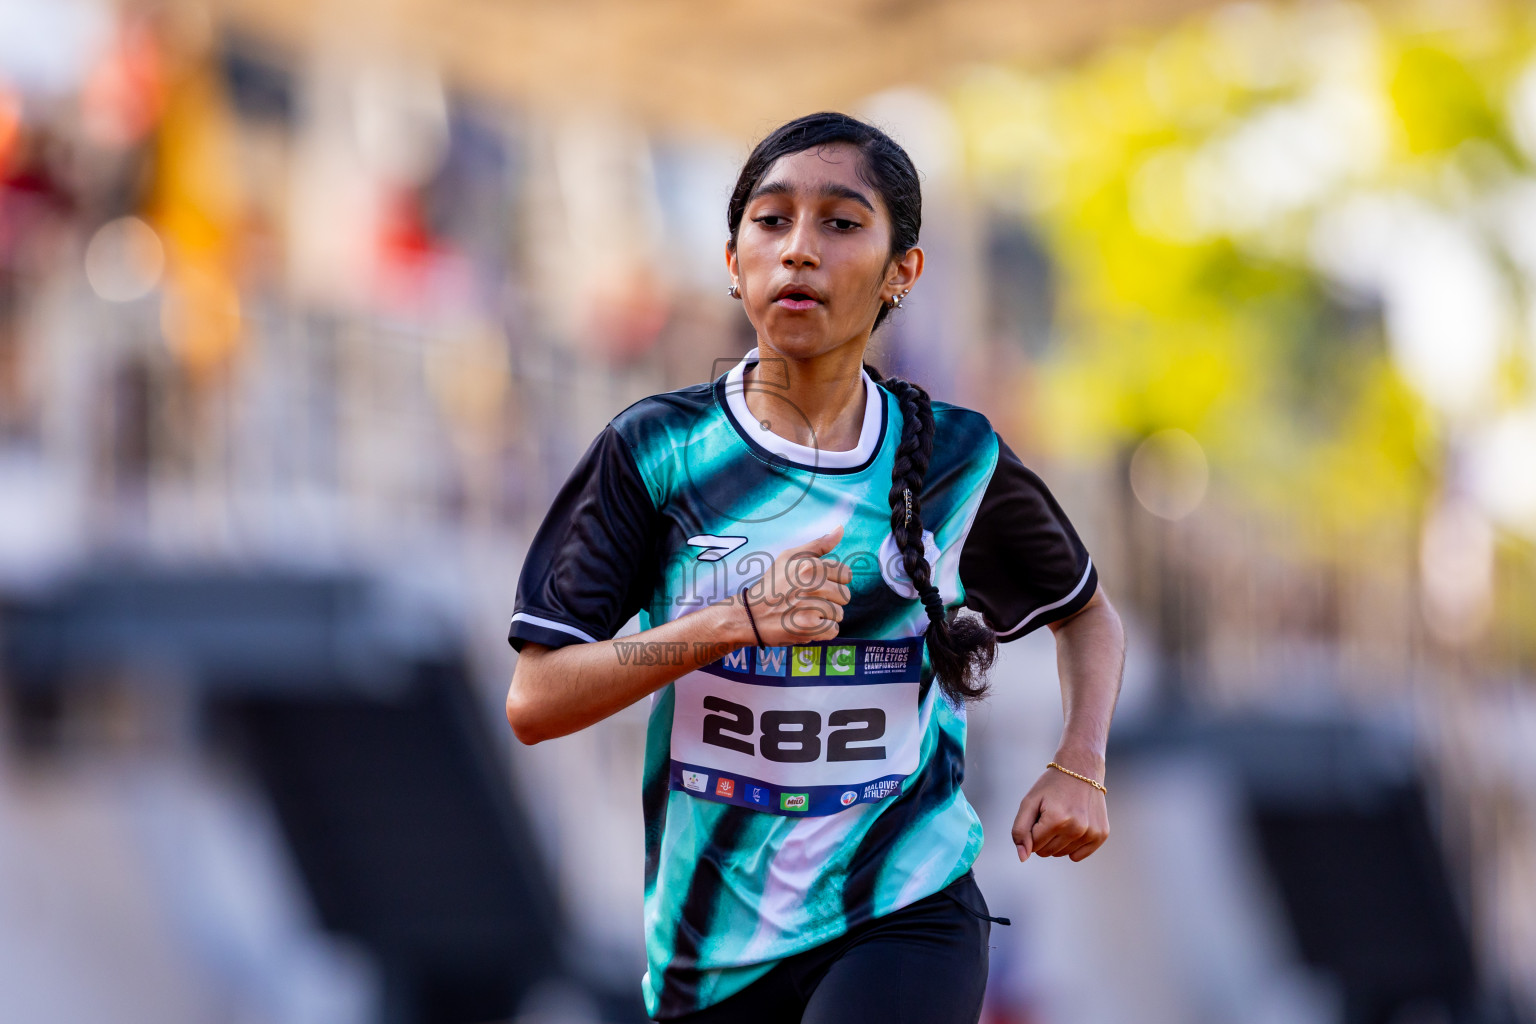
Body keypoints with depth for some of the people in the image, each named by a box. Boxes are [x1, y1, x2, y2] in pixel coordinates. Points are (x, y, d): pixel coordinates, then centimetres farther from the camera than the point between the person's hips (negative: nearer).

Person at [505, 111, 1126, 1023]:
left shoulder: (956, 459, 3)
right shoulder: (658, 450, -1)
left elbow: (1089, 613, 22)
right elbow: (536, 701, -6)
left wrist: (1080, 769, 3)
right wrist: (733, 622, -17)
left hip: (906, 920, -1)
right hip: (714, 942, 1)